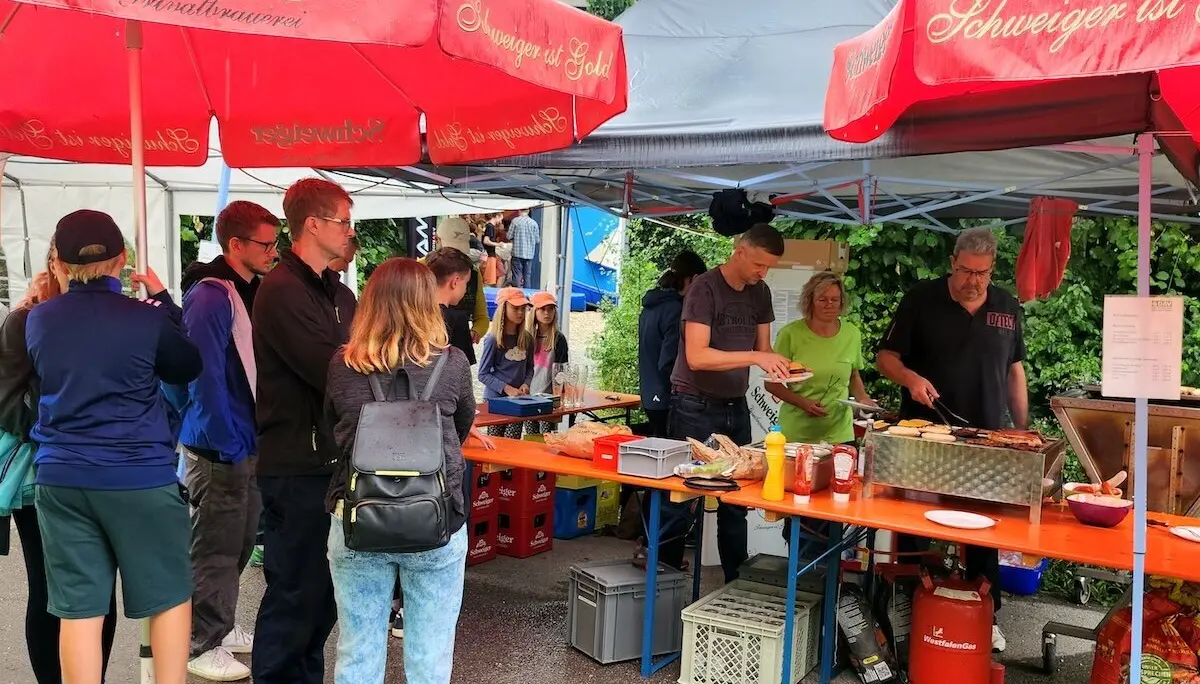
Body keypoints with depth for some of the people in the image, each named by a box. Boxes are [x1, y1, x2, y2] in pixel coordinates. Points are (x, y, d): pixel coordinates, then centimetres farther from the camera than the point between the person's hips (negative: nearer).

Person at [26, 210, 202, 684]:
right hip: (140, 476, -4)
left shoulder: (38, 320, 2)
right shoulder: (145, 318, -10)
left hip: (61, 478, 4)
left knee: (79, 607, 8)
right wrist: (164, 300, 14)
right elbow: (188, 368, 9)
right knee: (170, 596, 11)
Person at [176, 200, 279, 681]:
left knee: (239, 544, 19)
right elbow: (205, 375, -23)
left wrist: (254, 437, 13)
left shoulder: (251, 291, 9)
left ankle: (221, 626, 34)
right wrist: (228, 444, -19)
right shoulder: (210, 296, -19)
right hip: (220, 448, -9)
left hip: (248, 442, 9)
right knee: (216, 550, 3)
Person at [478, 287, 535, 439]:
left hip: (518, 399, 4)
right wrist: (507, 388, -17)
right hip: (495, 398, -4)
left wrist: (525, 384, -5)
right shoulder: (493, 340, -9)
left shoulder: (527, 339, 6)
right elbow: (483, 374, -9)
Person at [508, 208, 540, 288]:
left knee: (517, 275, 2)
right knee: (528, 276, 9)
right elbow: (537, 240, 4)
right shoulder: (534, 223, -1)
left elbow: (509, 236, -3)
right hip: (530, 253, 2)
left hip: (518, 252, -2)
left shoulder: (515, 221, -6)